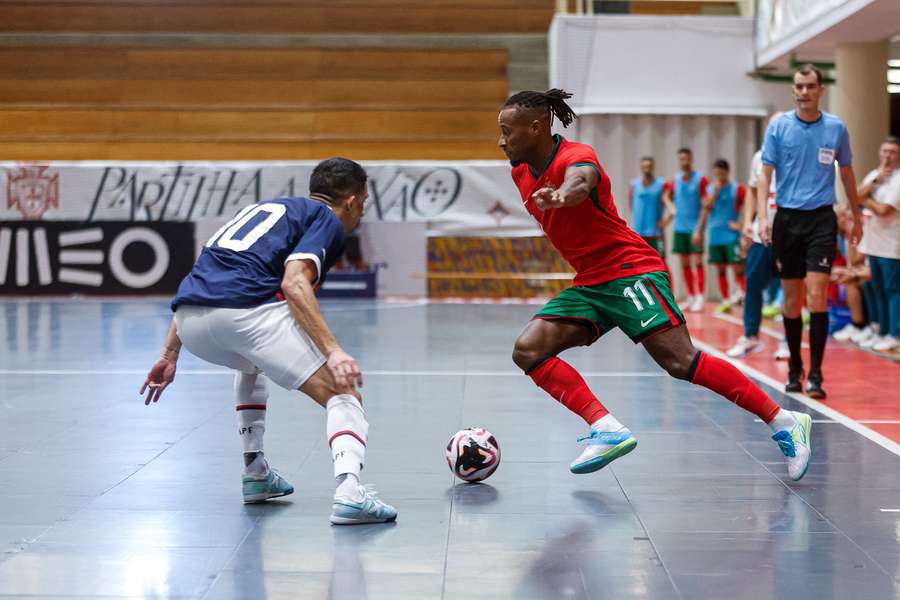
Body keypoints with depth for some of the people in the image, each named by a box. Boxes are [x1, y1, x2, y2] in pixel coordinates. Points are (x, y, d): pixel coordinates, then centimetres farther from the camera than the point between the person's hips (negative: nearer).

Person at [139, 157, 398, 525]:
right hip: (247, 308, -7)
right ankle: (348, 492, -25)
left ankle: (255, 473, 33)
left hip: (189, 321, 7)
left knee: (250, 364, 39)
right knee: (343, 396, -1)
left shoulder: (264, 208, 35)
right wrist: (333, 350, -17)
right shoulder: (328, 220, 12)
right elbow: (294, 282, -10)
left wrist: (170, 353, 33)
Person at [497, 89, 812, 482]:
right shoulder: (521, 173, 8)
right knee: (528, 350, -10)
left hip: (631, 271, -8)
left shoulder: (575, 156, -17)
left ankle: (785, 423, -12)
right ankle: (607, 430, -20)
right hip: (588, 284, 8)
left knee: (681, 363, -21)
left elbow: (580, 182, -42)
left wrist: (560, 195, -64)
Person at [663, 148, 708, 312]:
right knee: (684, 264, 7)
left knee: (697, 262, -9)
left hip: (694, 228, -5)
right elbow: (666, 195, 26)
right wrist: (671, 207, 5)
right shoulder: (675, 180, 9)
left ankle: (699, 298, -11)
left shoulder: (700, 179, -6)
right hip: (680, 228, 5)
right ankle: (690, 298, 15)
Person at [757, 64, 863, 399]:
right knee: (792, 298, 7)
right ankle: (794, 370, 20)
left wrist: (857, 217, 18)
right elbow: (765, 173, -1)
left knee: (817, 295, -12)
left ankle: (815, 375, -11)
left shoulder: (836, 128, 4)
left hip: (821, 219, -1)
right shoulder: (778, 127, 2)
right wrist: (763, 217, -13)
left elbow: (846, 173, 15)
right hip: (787, 218, 1)